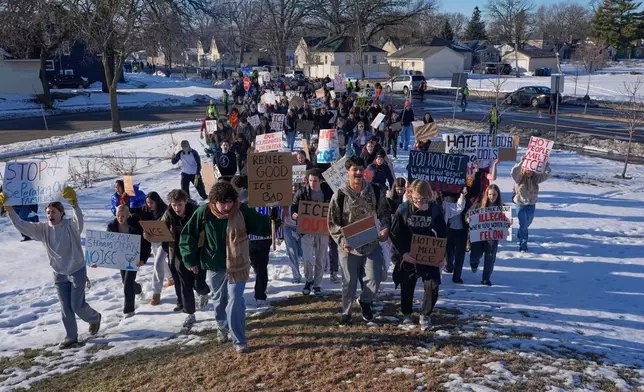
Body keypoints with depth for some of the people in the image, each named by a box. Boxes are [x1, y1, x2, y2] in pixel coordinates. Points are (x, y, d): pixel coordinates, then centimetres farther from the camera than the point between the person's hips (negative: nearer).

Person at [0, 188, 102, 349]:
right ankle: (71, 337, 23)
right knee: (65, 308, 10)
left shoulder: (71, 226, -17)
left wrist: (74, 203, -59)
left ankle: (94, 318, 33)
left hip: (77, 271, -5)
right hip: (59, 274, 5)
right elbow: (21, 226, -9)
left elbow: (79, 218, -39)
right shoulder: (43, 229, -4)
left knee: (77, 306, 1)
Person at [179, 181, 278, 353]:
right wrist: (190, 260, -3)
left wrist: (273, 222, -31)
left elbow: (260, 225, -10)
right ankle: (222, 327, 46)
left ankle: (239, 340, 6)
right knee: (219, 300, 20)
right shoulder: (204, 212, -16)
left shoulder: (241, 210, -18)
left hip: (237, 265, -2)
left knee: (235, 302, -5)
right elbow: (187, 235, -4)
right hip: (214, 266, 2)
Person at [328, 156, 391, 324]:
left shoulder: (375, 191, -2)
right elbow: (332, 222, -4)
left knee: (374, 279, -1)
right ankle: (346, 312, 30)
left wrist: (385, 228, -11)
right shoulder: (340, 195, -8)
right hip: (349, 246, -1)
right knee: (349, 282, 7)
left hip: (372, 244, 2)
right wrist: (342, 240, -17)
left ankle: (365, 301, 31)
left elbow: (385, 213, 8)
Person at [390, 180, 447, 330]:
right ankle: (406, 314, 35)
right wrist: (403, 253, -18)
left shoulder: (435, 209, -7)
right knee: (407, 287, 12)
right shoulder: (403, 209, -12)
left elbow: (442, 233, 2)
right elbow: (395, 233, -9)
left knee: (432, 286, -7)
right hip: (408, 255, -1)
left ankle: (425, 315, 14)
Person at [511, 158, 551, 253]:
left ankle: (520, 235, 52)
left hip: (532, 205, 5)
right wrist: (521, 162, -41)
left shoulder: (535, 178, 0)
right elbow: (513, 172, -32)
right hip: (521, 205, -5)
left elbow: (545, 175, -1)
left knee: (527, 224, 23)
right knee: (523, 225, -5)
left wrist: (547, 166, -18)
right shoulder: (519, 178, -14)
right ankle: (523, 247, 3)